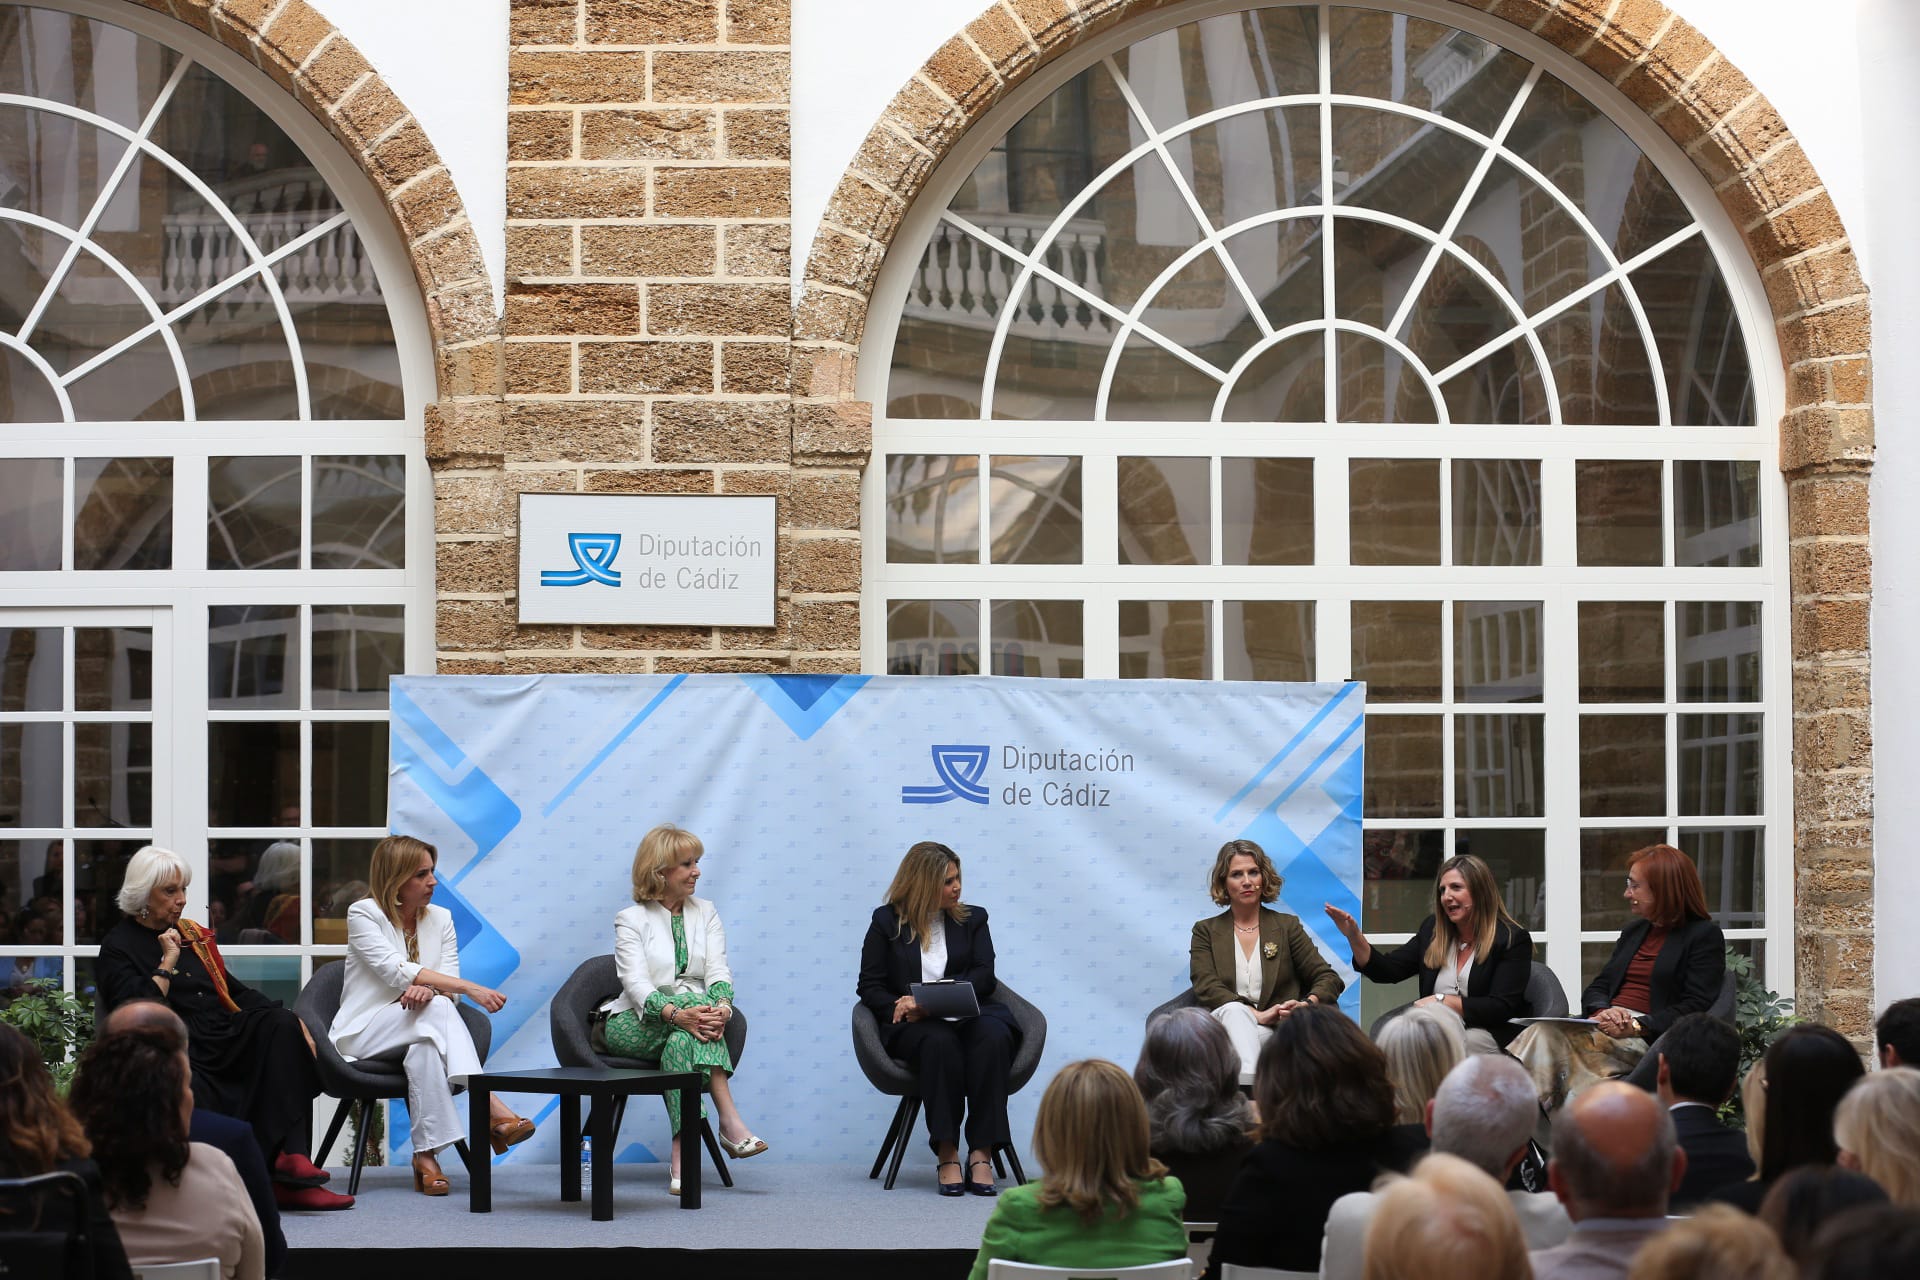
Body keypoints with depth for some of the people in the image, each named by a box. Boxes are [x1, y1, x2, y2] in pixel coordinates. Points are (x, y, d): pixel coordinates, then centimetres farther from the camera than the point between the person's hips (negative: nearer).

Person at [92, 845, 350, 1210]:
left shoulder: (192, 935, 25)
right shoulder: (117, 949, 5)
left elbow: (235, 991, 23)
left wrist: (291, 1020, 9)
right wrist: (167, 963, -6)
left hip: (225, 1043, 6)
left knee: (282, 1026, -24)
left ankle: (288, 1156, -35)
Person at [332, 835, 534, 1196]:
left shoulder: (440, 918, 11)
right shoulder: (364, 914, -6)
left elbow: (449, 984, -1)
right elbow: (396, 972, -21)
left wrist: (429, 990, -28)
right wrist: (468, 988, -31)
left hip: (417, 1032, 4)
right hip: (364, 1033, -4)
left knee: (425, 1050, -38)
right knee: (438, 1010, -36)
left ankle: (427, 1155, -43)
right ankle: (493, 1110, -48)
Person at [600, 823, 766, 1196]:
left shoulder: (705, 913, 12)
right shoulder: (631, 920, 0)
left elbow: (719, 970, -2)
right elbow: (636, 983, -16)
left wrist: (722, 1007, -27)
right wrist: (677, 1013, -37)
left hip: (687, 1020, 3)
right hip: (635, 1025, -3)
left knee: (682, 1040, -35)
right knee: (690, 997, -34)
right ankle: (730, 1123, -44)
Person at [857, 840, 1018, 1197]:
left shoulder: (972, 919, 18)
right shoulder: (886, 922, 14)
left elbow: (983, 977, 4)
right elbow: (870, 986, 9)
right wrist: (899, 1007, -15)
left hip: (969, 1015, 2)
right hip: (911, 1026, -2)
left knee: (994, 1037, -34)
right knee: (940, 1041, -37)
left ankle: (981, 1154, -38)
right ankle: (946, 1155, -36)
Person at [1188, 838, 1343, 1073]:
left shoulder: (1287, 926, 18)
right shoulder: (1205, 931, 16)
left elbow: (1328, 978, 9)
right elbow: (1206, 988, -1)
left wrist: (1308, 1003, -16)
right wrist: (1258, 1015, -18)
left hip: (1272, 1035, 0)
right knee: (1234, 1011, -37)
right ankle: (1250, 1075, -59)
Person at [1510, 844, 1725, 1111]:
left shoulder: (1705, 936, 6)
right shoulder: (1634, 931, 28)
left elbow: (1696, 1007, -6)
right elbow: (1597, 987, 22)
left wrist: (1636, 1026, -17)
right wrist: (1602, 1011, -4)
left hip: (1649, 1037, -6)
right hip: (1603, 1026, 6)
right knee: (1542, 1033, -27)